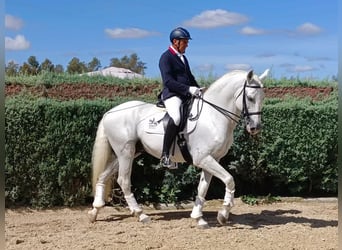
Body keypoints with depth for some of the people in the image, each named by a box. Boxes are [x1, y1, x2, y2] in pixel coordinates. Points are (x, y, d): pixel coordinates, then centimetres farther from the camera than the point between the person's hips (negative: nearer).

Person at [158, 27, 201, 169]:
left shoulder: (183, 58, 23)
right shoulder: (166, 57, -5)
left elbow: (190, 77, 31)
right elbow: (168, 81, -16)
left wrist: (198, 90, 14)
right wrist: (188, 89, -24)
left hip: (186, 95, 10)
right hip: (171, 95, -10)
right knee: (176, 118, -37)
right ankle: (165, 156, -33)